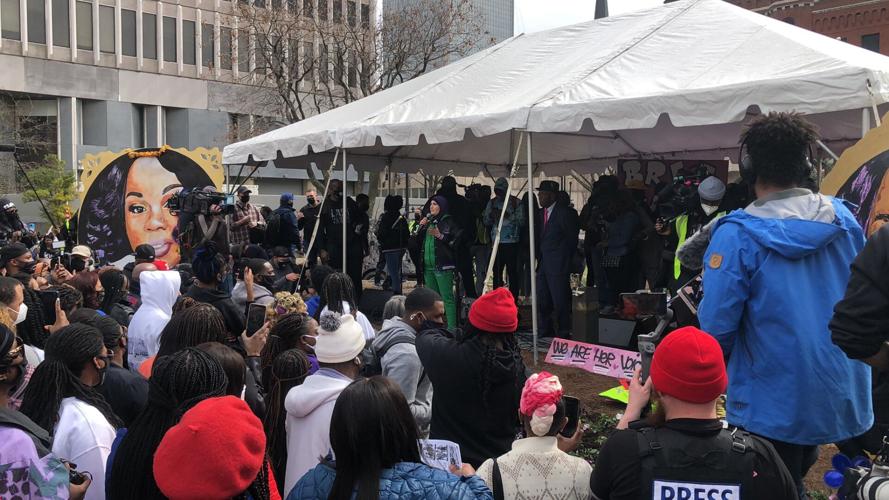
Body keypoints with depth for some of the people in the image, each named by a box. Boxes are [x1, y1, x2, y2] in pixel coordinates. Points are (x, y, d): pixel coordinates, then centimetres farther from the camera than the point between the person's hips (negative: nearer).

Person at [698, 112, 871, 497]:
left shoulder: (737, 234, -20)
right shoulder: (844, 219, -2)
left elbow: (716, 324, -20)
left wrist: (727, 362, 2)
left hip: (773, 408, -5)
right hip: (845, 396, 6)